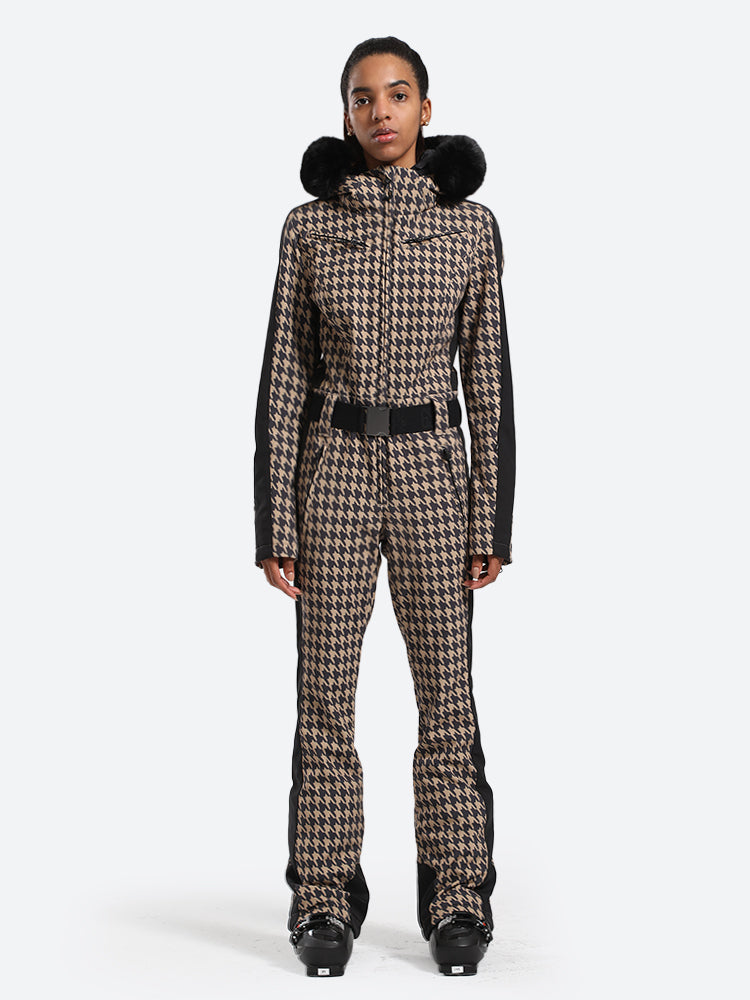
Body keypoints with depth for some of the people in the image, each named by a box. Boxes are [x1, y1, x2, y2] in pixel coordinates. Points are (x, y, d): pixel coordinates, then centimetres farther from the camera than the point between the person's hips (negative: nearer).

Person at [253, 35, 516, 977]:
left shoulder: (471, 226, 3)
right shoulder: (308, 226, 3)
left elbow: (488, 377, 3)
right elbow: (283, 377, 2)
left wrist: (493, 519, -2)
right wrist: (273, 520, -4)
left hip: (430, 472, 0)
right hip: (333, 471, 0)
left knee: (446, 693, 2)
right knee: (326, 694, 2)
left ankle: (455, 904, 15)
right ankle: (327, 903, 14)